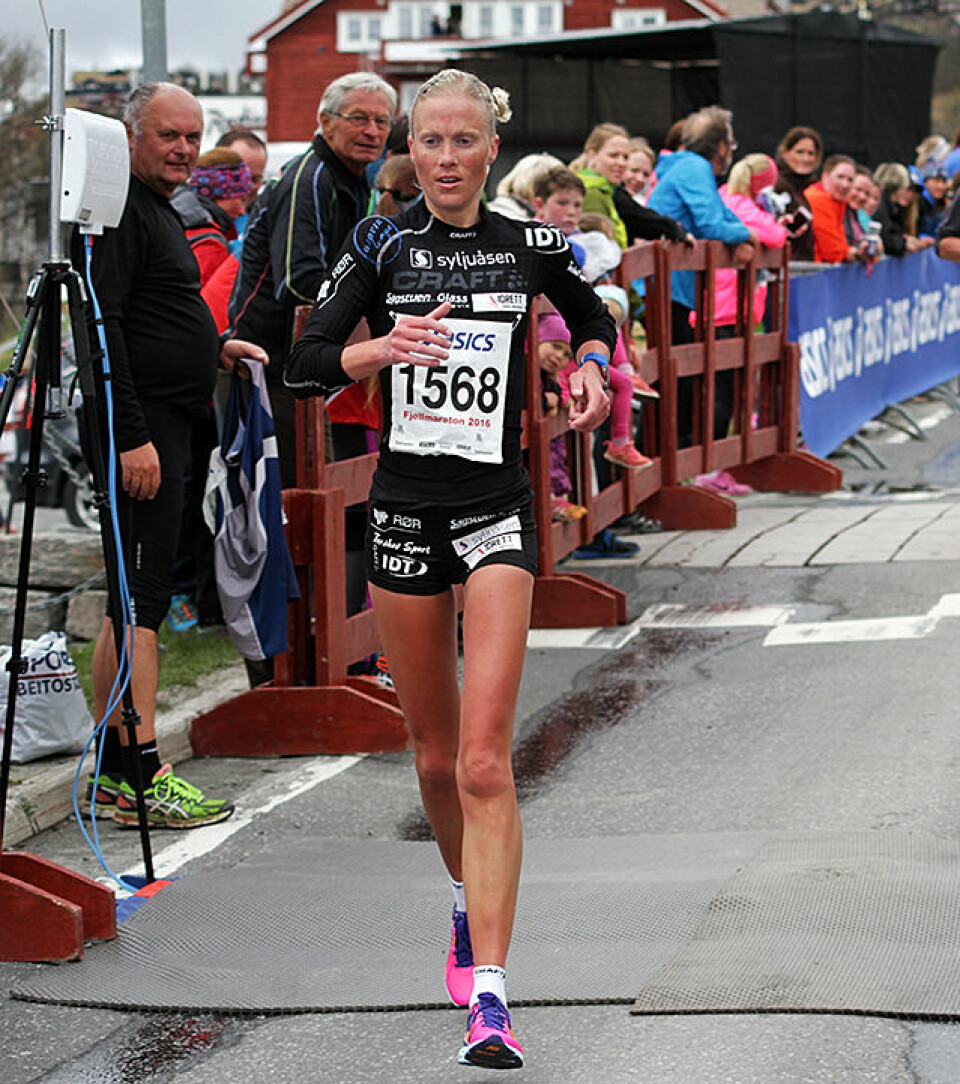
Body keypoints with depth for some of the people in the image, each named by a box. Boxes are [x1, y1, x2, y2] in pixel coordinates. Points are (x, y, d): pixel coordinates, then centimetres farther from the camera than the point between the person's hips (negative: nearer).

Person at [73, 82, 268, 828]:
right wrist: (131, 437, -25)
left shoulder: (158, 209, 20)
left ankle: (113, 773, 16)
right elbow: (99, 325, -21)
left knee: (136, 594, 11)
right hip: (139, 426, -11)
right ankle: (142, 778, -11)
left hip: (164, 424, 11)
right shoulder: (118, 211, -13)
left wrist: (212, 348, 17)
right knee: (140, 596, -11)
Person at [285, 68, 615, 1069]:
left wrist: (590, 369, 0)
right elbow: (303, 364, -6)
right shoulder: (382, 246, 0)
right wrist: (381, 349, -24)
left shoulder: (531, 245, 1)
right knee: (435, 753, 13)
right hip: (404, 510, 2)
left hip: (496, 512, -2)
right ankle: (469, 907, 40)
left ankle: (488, 993, -16)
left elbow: (593, 318, 21)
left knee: (484, 762, -13)